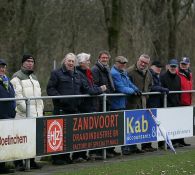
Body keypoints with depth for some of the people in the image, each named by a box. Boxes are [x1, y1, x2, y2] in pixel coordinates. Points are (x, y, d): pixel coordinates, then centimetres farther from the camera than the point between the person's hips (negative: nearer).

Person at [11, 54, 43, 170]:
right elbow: (17, 95, -12)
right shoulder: (17, 77, -2)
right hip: (23, 115, -8)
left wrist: (41, 108, 18)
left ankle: (31, 160, 15)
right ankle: (19, 163, -8)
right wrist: (25, 108, -17)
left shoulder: (34, 77, 24)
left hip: (36, 114, 8)